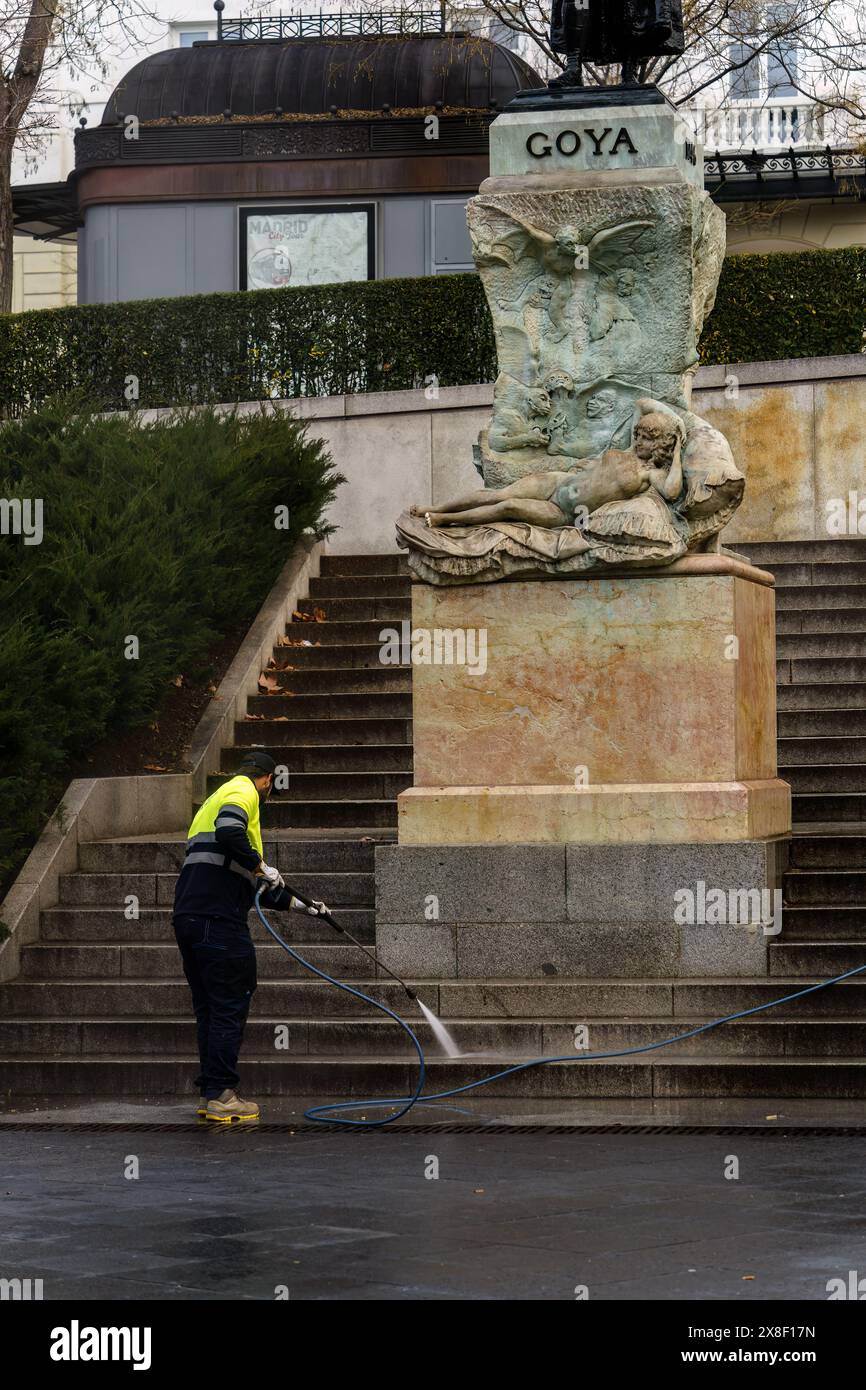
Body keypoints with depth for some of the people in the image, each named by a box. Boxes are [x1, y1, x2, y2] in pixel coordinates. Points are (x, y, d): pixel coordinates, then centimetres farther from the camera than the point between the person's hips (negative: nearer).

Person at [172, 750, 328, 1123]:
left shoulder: (217, 797, 30)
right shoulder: (244, 793, 0)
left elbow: (245, 881, 34)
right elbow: (229, 833, -24)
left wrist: (298, 904, 36)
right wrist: (260, 866, -10)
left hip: (189, 918, 9)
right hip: (219, 920, -9)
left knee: (209, 1008, 14)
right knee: (230, 1006, -4)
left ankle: (209, 1093, 17)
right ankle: (221, 1096, -4)